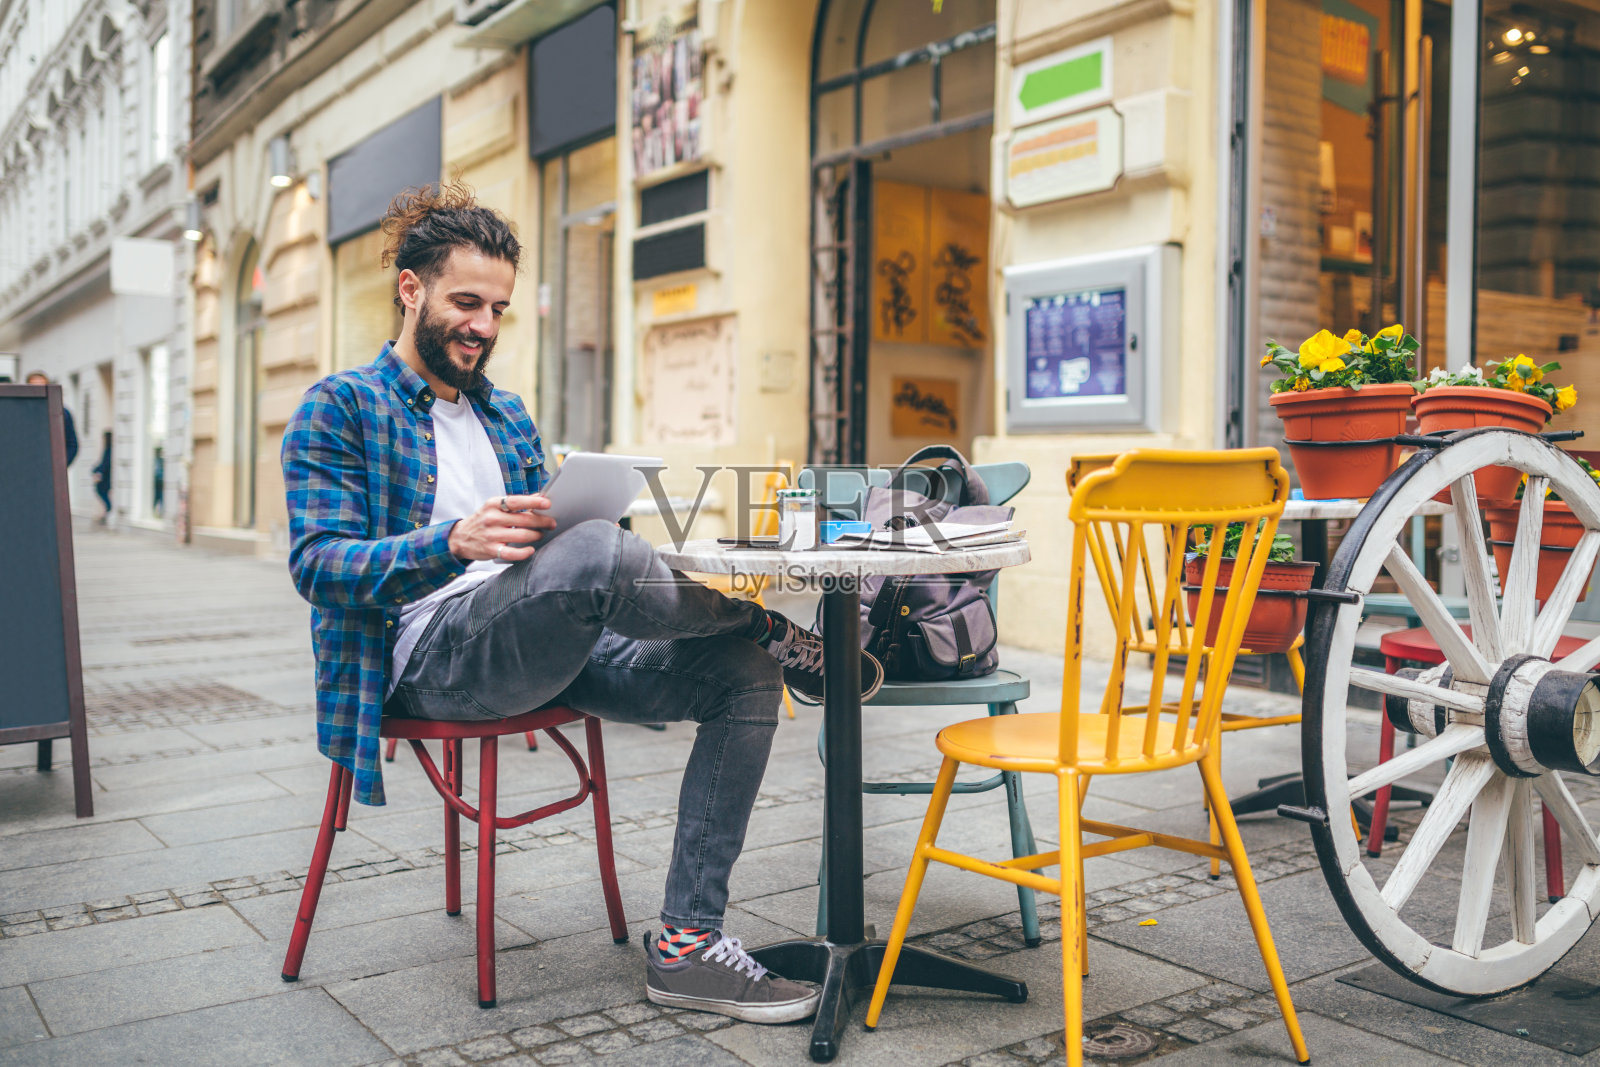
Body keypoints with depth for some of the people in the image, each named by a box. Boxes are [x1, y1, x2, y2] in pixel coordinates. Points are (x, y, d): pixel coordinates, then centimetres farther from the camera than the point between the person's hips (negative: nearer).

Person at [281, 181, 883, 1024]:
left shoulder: (507, 415, 25)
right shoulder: (339, 409, 4)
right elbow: (317, 564, -9)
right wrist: (456, 543, -26)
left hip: (546, 650, 7)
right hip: (432, 656, -7)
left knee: (745, 676, -12)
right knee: (590, 553, -37)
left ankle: (687, 941, -12)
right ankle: (770, 627, -5)